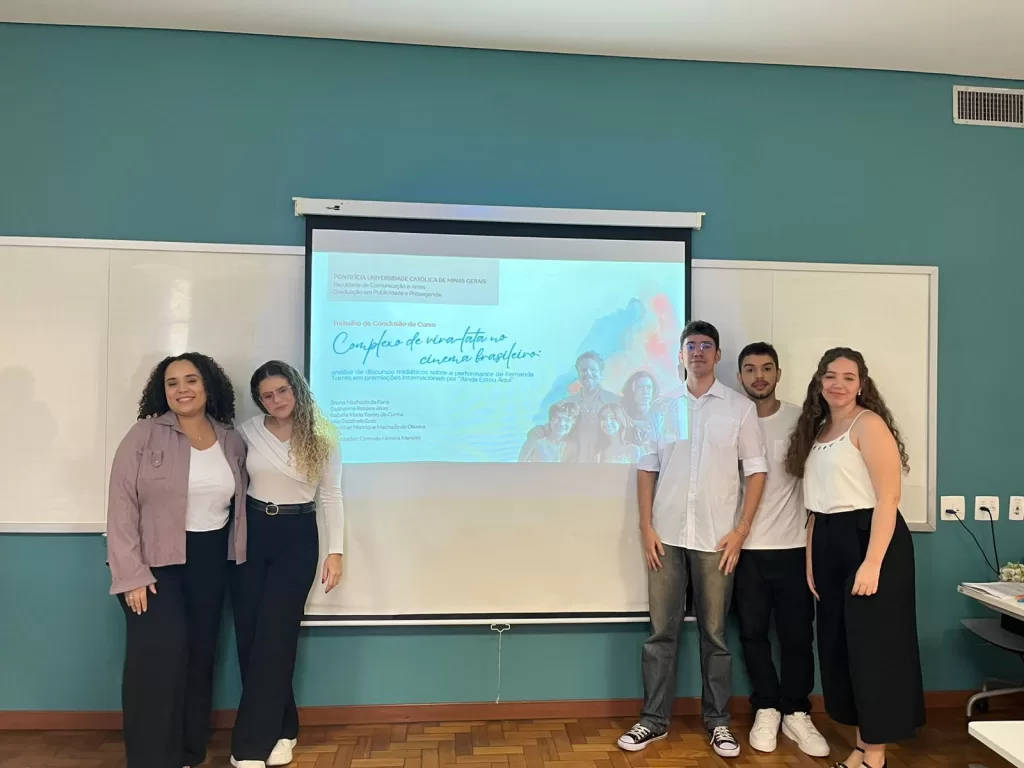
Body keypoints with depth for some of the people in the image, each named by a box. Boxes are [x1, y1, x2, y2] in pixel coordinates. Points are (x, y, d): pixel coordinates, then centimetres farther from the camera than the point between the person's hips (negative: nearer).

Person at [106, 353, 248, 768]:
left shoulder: (232, 442, 4)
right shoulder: (144, 435, -8)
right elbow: (122, 506, -10)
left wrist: (240, 562, 6)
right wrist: (131, 574, -15)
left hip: (210, 560, 4)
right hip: (155, 560, -4)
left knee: (200, 653, 11)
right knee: (161, 651, -13)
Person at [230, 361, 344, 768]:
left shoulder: (322, 437, -5)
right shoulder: (248, 431, -1)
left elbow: (332, 495, -2)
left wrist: (335, 551, -7)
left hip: (297, 538, -3)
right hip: (251, 533, 3)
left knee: (273, 637, -3)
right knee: (248, 635, 6)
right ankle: (281, 729, 23)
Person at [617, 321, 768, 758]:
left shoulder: (740, 407, 2)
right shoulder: (663, 407, 7)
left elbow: (756, 470, 1)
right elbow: (647, 468, 7)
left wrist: (740, 530, -5)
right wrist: (647, 528, 0)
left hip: (716, 539, -1)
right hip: (666, 536, 2)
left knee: (714, 633, 9)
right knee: (661, 631, 8)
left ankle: (717, 720, 25)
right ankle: (654, 719, 21)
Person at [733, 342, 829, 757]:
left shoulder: (799, 419, 0)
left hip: (792, 545, 0)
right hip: (746, 546, 0)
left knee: (797, 633, 6)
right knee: (753, 631, 8)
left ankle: (796, 712, 23)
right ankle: (766, 709, 24)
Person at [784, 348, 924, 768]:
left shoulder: (868, 424, -10)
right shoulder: (818, 429, 13)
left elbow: (888, 498, -17)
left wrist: (873, 562, -23)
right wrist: (811, 558, 8)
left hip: (869, 539, -8)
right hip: (829, 543, 8)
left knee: (872, 644, 0)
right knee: (839, 643, 12)